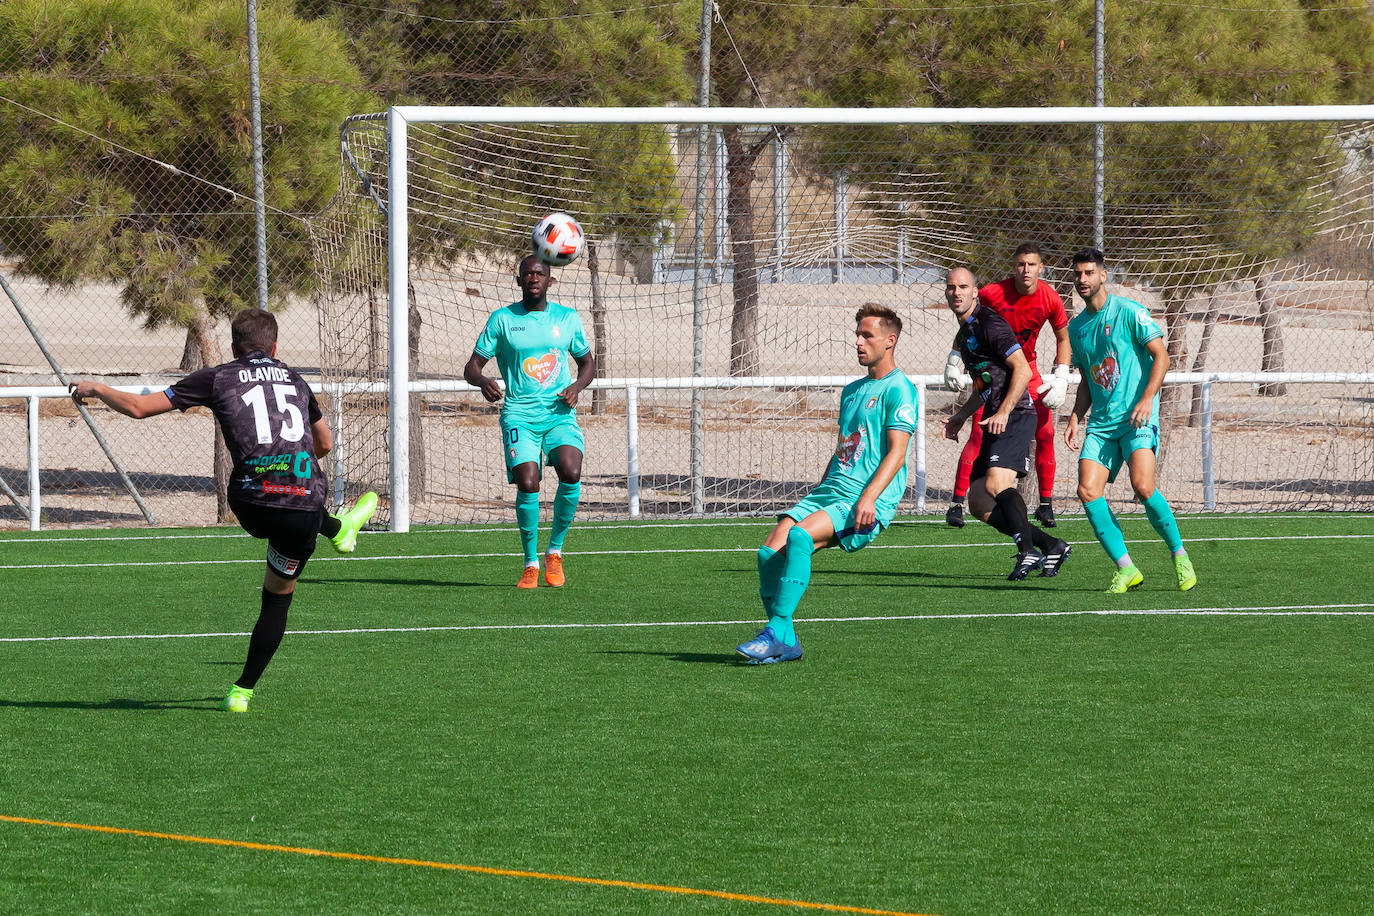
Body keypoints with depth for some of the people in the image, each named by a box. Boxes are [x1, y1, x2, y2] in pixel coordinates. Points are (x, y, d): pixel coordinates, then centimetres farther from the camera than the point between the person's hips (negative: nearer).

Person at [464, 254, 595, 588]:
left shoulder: (567, 319, 10)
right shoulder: (502, 320, 4)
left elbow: (587, 362, 22)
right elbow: (471, 366, 5)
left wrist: (577, 386, -1)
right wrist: (483, 381, -19)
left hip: (560, 413, 1)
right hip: (519, 414, -1)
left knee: (571, 474, -23)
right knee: (527, 484, -20)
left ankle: (555, 552, -2)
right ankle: (531, 564, -2)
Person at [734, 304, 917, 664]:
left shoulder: (898, 389, -3)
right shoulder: (852, 390, 23)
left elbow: (897, 452, -12)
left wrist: (869, 497, -23)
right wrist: (818, 495, 21)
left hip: (869, 504, -8)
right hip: (831, 492, 8)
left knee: (799, 536, -31)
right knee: (770, 549, -14)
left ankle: (778, 631, -30)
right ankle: (784, 642, -11)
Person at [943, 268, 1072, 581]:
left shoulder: (989, 323, -9)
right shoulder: (963, 334, 20)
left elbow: (1022, 370, -17)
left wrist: (1003, 413, -24)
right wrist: (961, 416, 25)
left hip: (1015, 417, -10)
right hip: (994, 423, 10)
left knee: (996, 483, -28)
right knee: (979, 504, 4)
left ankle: (1028, 552, -22)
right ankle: (1051, 547, 10)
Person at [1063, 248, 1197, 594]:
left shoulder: (1128, 312, -3)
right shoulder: (1076, 327, 16)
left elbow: (1161, 356, -7)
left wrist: (1147, 398, -20)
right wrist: (1076, 418, 10)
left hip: (1137, 418, -6)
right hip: (1101, 422, 6)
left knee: (1142, 485, -24)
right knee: (1087, 491, -12)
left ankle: (1180, 557, -5)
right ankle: (1126, 569, -6)